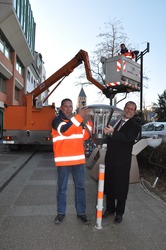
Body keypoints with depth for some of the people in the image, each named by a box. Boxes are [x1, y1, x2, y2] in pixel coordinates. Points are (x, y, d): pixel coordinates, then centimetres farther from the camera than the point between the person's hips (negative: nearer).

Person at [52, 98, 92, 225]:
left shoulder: (78, 119, 11)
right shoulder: (57, 120, -5)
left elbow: (84, 136, 4)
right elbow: (65, 130, -26)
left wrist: (87, 121, -9)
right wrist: (79, 116, -32)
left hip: (78, 159, 4)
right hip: (63, 160, -4)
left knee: (80, 186, 12)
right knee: (62, 188, 10)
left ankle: (81, 212, 26)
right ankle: (61, 212, 27)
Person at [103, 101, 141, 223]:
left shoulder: (135, 126, -4)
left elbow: (128, 138, -23)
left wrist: (112, 132, -28)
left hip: (122, 161, -5)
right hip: (110, 160, 5)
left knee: (121, 187, 7)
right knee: (109, 185, 15)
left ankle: (119, 212, 26)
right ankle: (110, 208, 34)